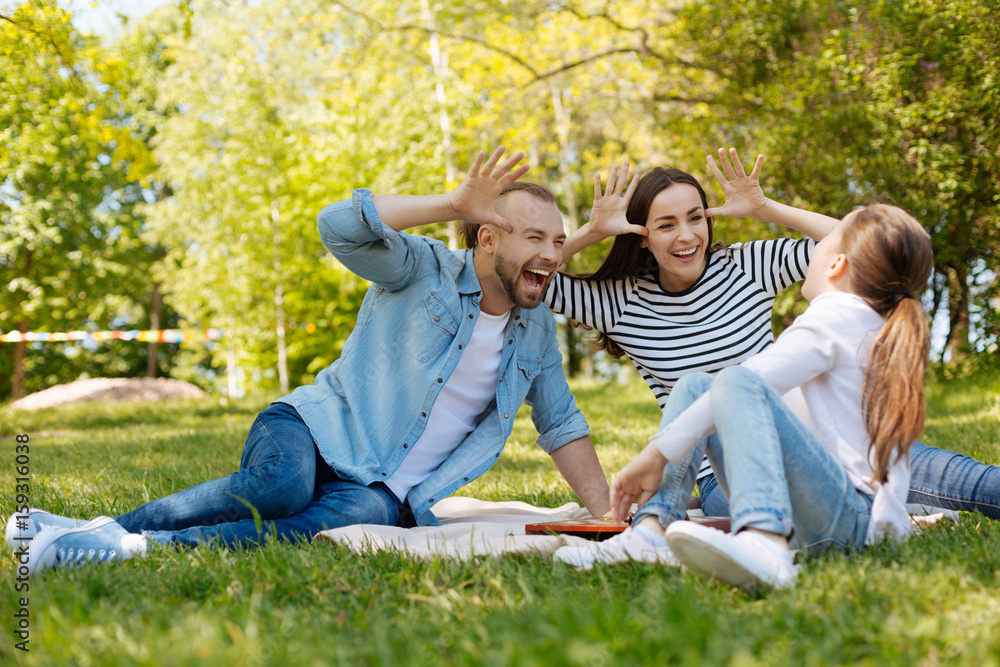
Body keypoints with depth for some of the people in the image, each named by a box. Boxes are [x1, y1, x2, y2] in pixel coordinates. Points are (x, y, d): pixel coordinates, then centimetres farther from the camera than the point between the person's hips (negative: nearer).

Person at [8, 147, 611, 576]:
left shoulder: (538, 330, 10)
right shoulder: (422, 268, -5)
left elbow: (562, 425, 18)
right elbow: (340, 224, -22)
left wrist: (607, 516, 9)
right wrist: (454, 205, -21)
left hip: (384, 492, 3)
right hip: (318, 431, -3)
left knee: (351, 522, -34)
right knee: (279, 487, -39)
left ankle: (131, 546, -34)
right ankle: (104, 528, -22)